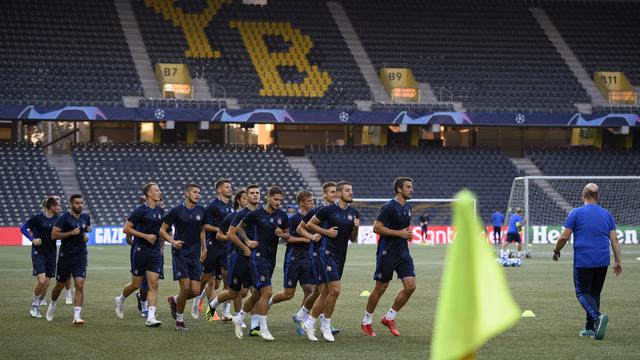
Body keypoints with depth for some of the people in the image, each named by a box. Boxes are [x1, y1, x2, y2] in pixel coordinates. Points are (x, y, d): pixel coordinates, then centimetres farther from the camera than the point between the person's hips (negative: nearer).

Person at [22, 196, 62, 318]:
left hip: (51, 253, 5)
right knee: (41, 280, -16)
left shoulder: (58, 218, 3)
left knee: (47, 283, 3)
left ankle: (37, 306, 20)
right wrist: (32, 239, -13)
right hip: (38, 252, -5)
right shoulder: (38, 218, -10)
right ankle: (34, 304, 7)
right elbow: (23, 228, -2)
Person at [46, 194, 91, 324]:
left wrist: (86, 237, 7)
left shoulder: (85, 217, 6)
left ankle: (77, 316, -14)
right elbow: (54, 234, -16)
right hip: (65, 256, -2)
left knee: (80, 285, -13)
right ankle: (52, 304, 43)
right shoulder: (64, 217, -10)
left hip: (80, 257, 2)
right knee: (59, 285, 12)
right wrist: (72, 232, -21)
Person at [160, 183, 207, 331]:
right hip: (180, 253, -4)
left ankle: (174, 300, 28)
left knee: (195, 290, -3)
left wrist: (204, 249, 13)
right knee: (185, 288, -11)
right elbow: (162, 230, 0)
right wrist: (173, 241, -16)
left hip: (195, 255, 4)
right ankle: (179, 320, 7)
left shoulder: (201, 211, 6)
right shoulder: (176, 211, -6)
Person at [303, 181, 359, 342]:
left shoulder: (354, 213, 9)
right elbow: (310, 224, 1)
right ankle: (326, 325, 1)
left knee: (327, 292, 9)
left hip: (341, 256, 7)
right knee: (335, 290, -14)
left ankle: (310, 324, 19)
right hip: (327, 254, -7)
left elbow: (353, 239, 14)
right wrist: (326, 232, -11)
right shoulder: (328, 210, -9)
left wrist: (356, 228, -6)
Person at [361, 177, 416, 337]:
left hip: (403, 252, 7)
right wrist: (399, 233, -19)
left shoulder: (407, 208, 13)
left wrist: (408, 234, 8)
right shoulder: (389, 207, -13)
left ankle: (389, 317, 10)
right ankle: (367, 321, 18)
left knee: (410, 286, -5)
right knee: (380, 288, 1)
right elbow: (376, 227, -19)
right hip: (387, 253, -7)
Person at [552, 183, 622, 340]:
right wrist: (618, 261, 10)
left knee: (582, 292, -1)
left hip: (583, 261, -4)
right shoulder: (606, 214, 10)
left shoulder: (576, 213, -2)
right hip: (603, 261, 4)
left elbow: (564, 237, -4)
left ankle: (597, 316, -27)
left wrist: (556, 251, 14)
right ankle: (590, 328, 16)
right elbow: (614, 240, 7)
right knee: (595, 293, 16)